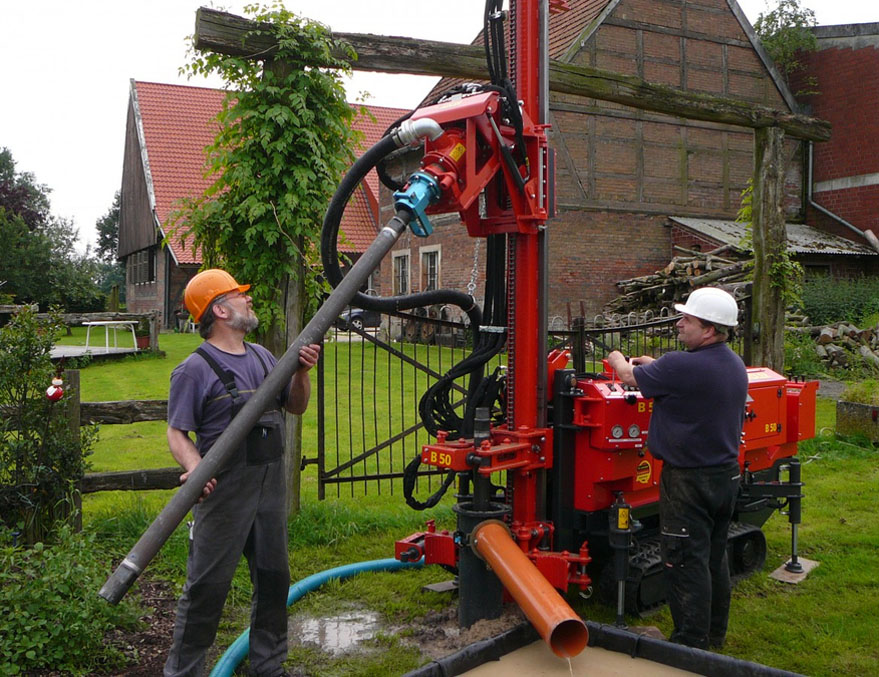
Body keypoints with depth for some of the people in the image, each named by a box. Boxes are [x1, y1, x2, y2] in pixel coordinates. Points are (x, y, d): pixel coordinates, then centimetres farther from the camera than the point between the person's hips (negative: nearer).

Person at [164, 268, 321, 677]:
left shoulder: (262, 356, 11)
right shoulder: (195, 369, -11)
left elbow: (296, 406, 16)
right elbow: (177, 432, -14)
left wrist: (301, 373, -3)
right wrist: (194, 467, -33)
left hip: (271, 488, 7)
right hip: (225, 491, -7)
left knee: (273, 580, 17)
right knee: (207, 585, 0)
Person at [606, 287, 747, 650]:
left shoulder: (680, 366, -24)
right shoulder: (735, 365, 3)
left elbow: (630, 377, -9)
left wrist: (618, 359, 13)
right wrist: (655, 365, 23)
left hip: (689, 480, -9)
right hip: (726, 473, 9)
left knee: (687, 562, 1)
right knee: (715, 557, 19)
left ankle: (691, 643, 9)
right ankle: (715, 635, 33)